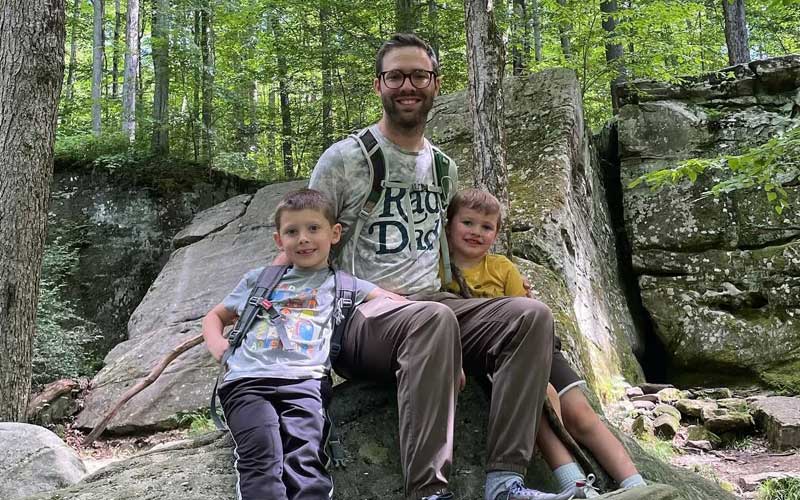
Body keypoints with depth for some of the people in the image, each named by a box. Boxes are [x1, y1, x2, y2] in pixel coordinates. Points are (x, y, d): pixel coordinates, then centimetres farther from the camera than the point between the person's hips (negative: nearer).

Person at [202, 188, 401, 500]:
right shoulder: (258, 279, 28)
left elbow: (399, 304, 10)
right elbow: (215, 316, 37)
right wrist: (216, 344, 16)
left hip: (304, 378, -1)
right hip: (247, 379, 1)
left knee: (305, 457, -28)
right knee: (262, 452, -27)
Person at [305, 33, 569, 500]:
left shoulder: (444, 166, 19)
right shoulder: (344, 158, 0)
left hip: (436, 302, 6)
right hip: (360, 316, -5)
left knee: (532, 315, -21)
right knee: (433, 318, -40)